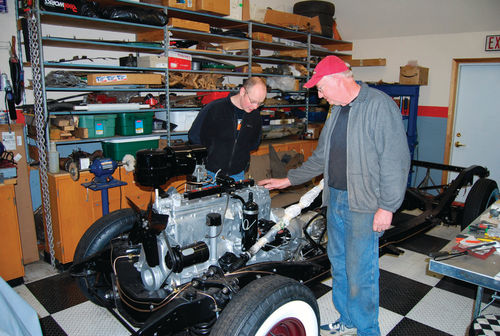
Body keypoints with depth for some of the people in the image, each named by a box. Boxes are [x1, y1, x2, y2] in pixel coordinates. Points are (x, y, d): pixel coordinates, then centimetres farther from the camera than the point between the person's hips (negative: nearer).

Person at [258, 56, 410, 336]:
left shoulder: (380, 105, -13)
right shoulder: (337, 111, 14)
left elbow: (395, 161, -17)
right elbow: (320, 158, 21)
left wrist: (387, 207, -19)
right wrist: (288, 180, 20)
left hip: (363, 205, -8)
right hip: (335, 199, 8)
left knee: (360, 271, 0)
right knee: (339, 264, 16)